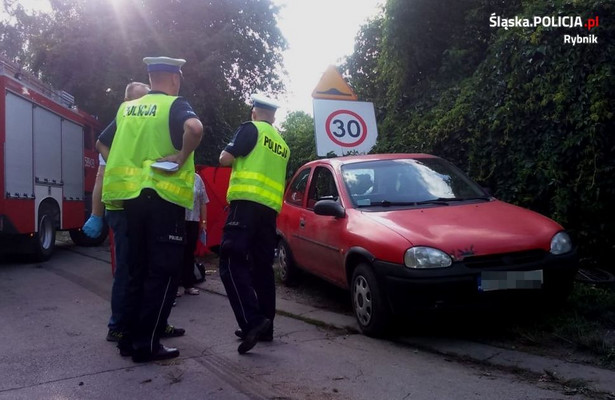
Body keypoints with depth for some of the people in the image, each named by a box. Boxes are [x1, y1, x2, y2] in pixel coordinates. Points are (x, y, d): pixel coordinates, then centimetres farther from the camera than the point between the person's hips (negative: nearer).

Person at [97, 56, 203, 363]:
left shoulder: (126, 108, 15)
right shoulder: (175, 105, -5)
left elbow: (102, 144, 24)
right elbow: (195, 128, -27)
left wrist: (124, 170, 19)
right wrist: (181, 158, -15)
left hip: (132, 196, 7)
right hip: (163, 197, -6)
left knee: (137, 270, 15)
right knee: (162, 272, 0)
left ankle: (129, 338, 19)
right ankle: (146, 344, 1)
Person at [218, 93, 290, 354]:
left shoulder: (251, 128, 3)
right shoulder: (283, 146, 25)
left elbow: (225, 159, -4)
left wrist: (233, 154, 18)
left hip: (247, 203, -7)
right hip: (270, 209, 8)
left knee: (232, 262, -12)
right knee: (262, 266, 11)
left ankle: (252, 322, -25)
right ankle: (264, 325, 12)